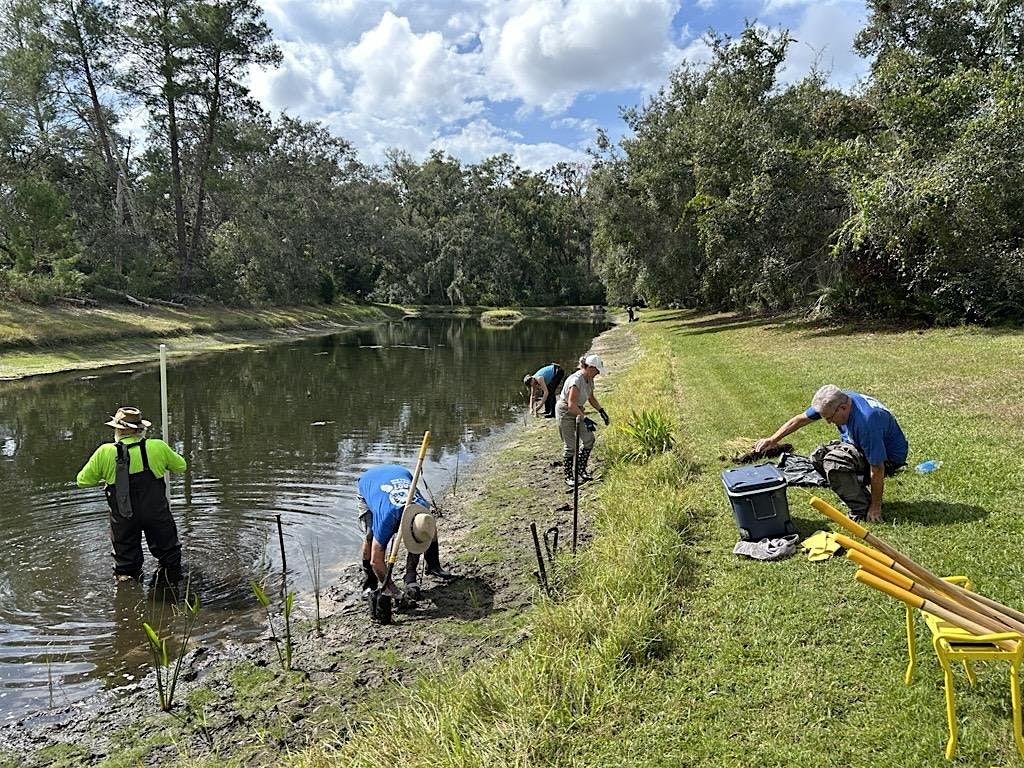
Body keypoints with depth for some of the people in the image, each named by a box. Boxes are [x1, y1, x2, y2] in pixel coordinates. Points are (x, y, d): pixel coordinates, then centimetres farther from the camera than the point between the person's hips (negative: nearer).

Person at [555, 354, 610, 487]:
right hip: (565, 411, -9)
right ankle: (568, 476, 8)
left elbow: (591, 398, 15)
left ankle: (581, 469, 15)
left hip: (577, 411, 9)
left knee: (589, 439, 2)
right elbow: (571, 405, -35)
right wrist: (585, 419, -39)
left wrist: (601, 411, 4)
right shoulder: (576, 380, -29)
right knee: (570, 445, -4)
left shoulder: (589, 379, 0)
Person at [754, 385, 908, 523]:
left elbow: (877, 470, -30)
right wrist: (773, 440, -3)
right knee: (819, 456, -3)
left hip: (889, 456, -8)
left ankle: (862, 511, -14)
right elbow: (801, 419, 0)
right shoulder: (838, 400, -13)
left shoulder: (866, 422, -37)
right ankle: (858, 494, 7)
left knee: (834, 461, -28)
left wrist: (876, 507, -21)